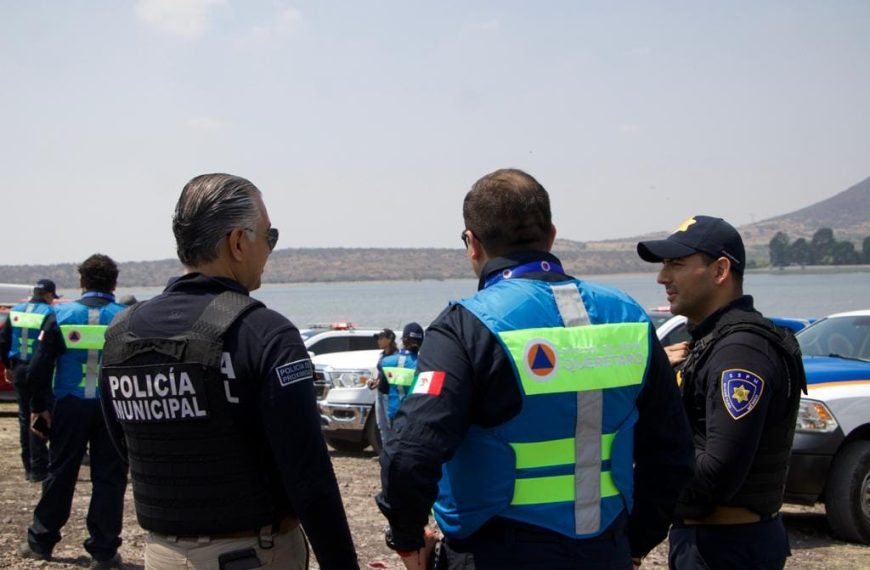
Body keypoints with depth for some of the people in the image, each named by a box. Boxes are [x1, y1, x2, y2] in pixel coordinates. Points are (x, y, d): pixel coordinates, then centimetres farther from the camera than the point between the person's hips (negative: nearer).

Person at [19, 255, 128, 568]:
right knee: (108, 478, 5)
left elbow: (40, 366, -3)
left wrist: (39, 407, 3)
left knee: (60, 474, 13)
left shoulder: (60, 315, -1)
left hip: (70, 406, 1)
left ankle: (40, 542, 23)